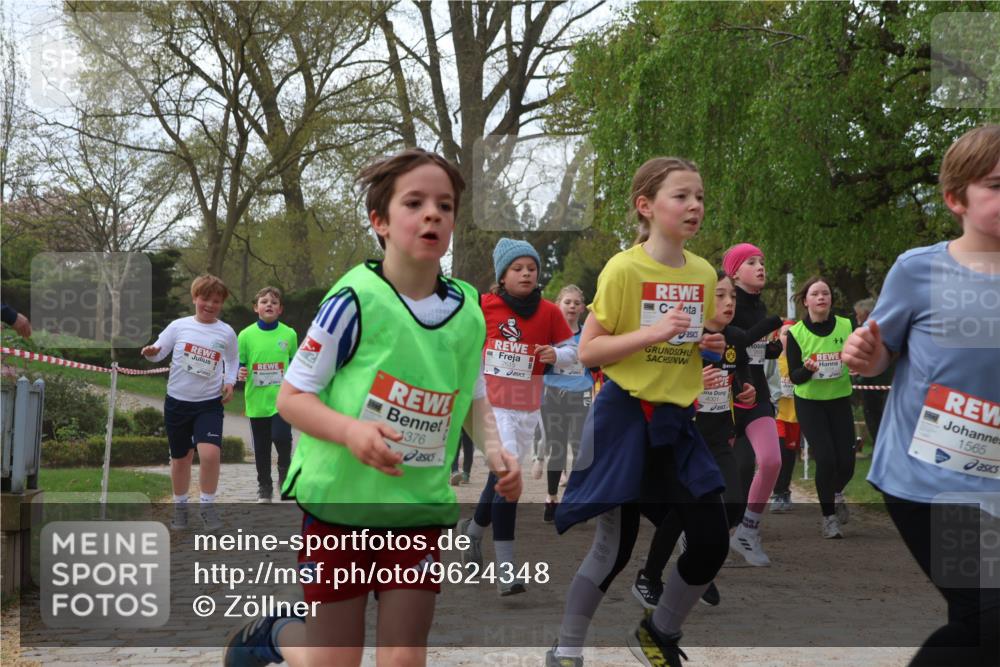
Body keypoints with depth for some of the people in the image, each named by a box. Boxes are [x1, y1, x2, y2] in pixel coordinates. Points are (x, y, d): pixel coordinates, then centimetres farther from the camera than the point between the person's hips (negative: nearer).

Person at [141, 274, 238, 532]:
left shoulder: (227, 333, 0)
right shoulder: (179, 326, -2)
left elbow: (233, 360, 14)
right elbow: (159, 352, 1)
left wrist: (229, 381, -3)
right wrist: (150, 352, -22)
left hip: (210, 403, -1)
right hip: (177, 402, 1)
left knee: (210, 452, -21)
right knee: (181, 458, 11)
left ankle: (208, 505, -3)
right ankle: (180, 506, 30)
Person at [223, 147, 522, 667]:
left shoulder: (468, 310, 0)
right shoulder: (355, 300, -15)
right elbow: (291, 397, -11)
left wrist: (493, 449, -4)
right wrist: (351, 430, -29)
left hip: (419, 509, 4)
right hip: (337, 502, -4)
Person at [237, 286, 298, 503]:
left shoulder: (289, 334, 1)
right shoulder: (246, 335, -1)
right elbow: (238, 364, 6)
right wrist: (240, 373, -14)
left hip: (282, 398, -1)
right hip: (257, 400, 1)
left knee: (281, 436, -19)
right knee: (261, 447, 9)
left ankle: (285, 470, 11)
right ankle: (264, 488, 26)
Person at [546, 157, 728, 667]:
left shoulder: (704, 272, 5)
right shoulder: (624, 268, -12)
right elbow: (588, 351, -13)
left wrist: (712, 345, -2)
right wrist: (653, 333, -23)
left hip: (677, 420, 6)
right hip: (624, 419, -5)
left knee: (712, 543, 2)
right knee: (614, 548, 1)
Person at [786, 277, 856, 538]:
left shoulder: (846, 326, -3)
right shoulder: (796, 333, -6)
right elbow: (794, 377, -6)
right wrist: (807, 369, -28)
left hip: (840, 400, 2)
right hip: (809, 402, -2)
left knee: (846, 463, -1)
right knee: (825, 459, -13)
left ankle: (836, 493, 36)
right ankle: (829, 517, 8)